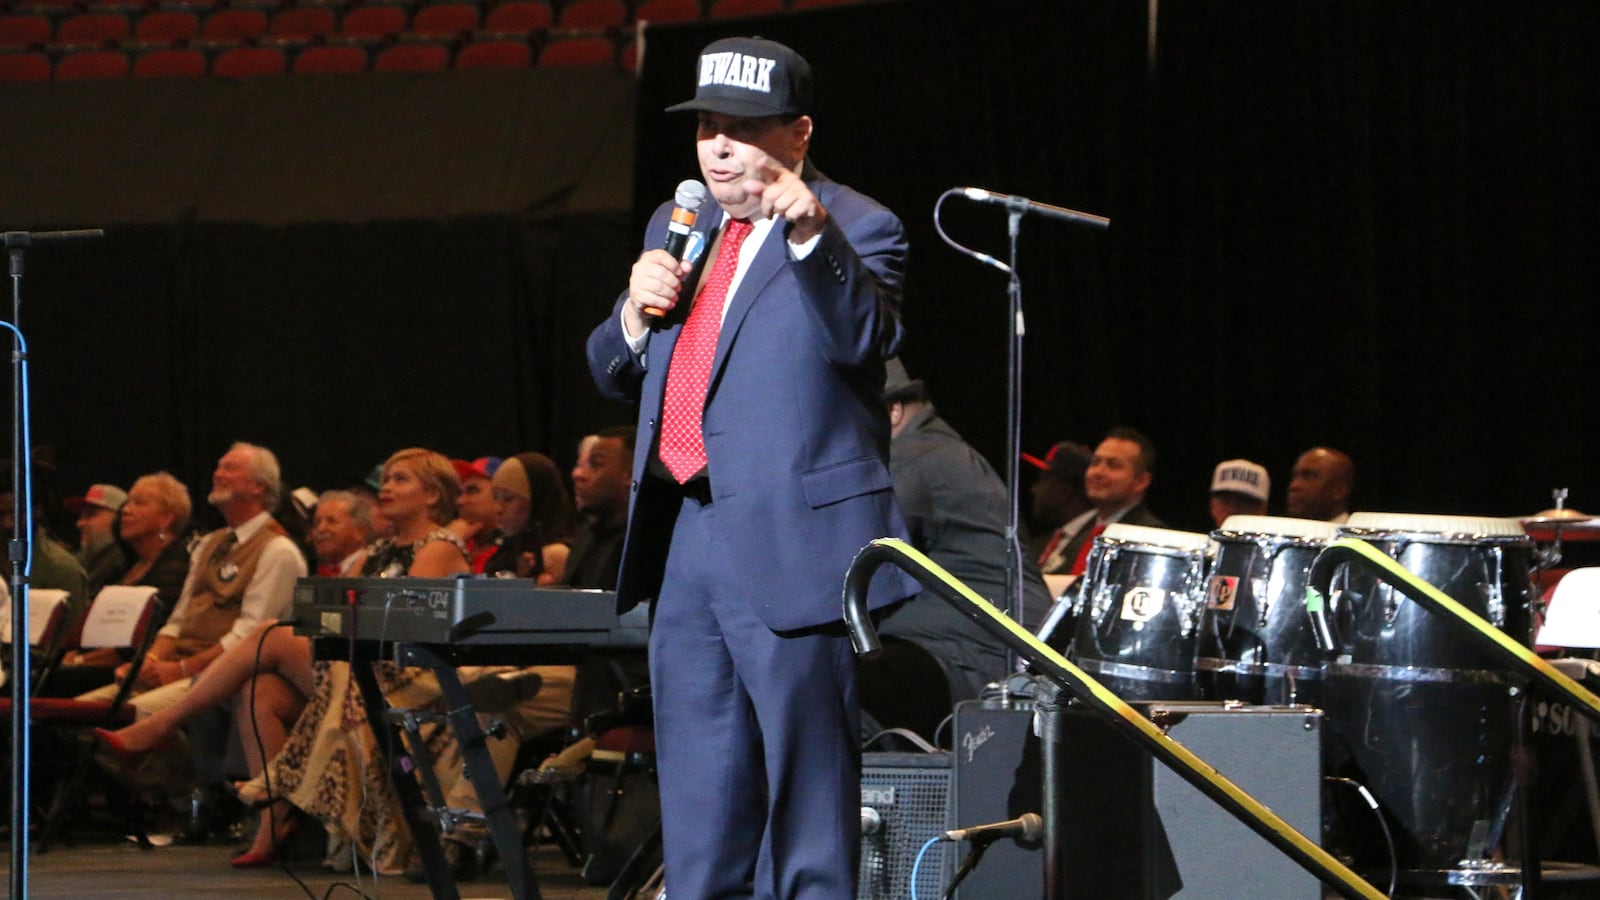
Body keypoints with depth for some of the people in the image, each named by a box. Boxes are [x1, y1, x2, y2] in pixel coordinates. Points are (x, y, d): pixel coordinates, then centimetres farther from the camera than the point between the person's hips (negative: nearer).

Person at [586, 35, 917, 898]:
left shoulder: (853, 231, -2)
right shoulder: (678, 229, 19)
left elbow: (864, 340, -21)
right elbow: (617, 375, 21)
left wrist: (812, 236, -35)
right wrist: (636, 314, 0)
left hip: (789, 546, -7)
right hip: (686, 540, 7)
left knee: (805, 781, -6)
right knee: (698, 792, 12)